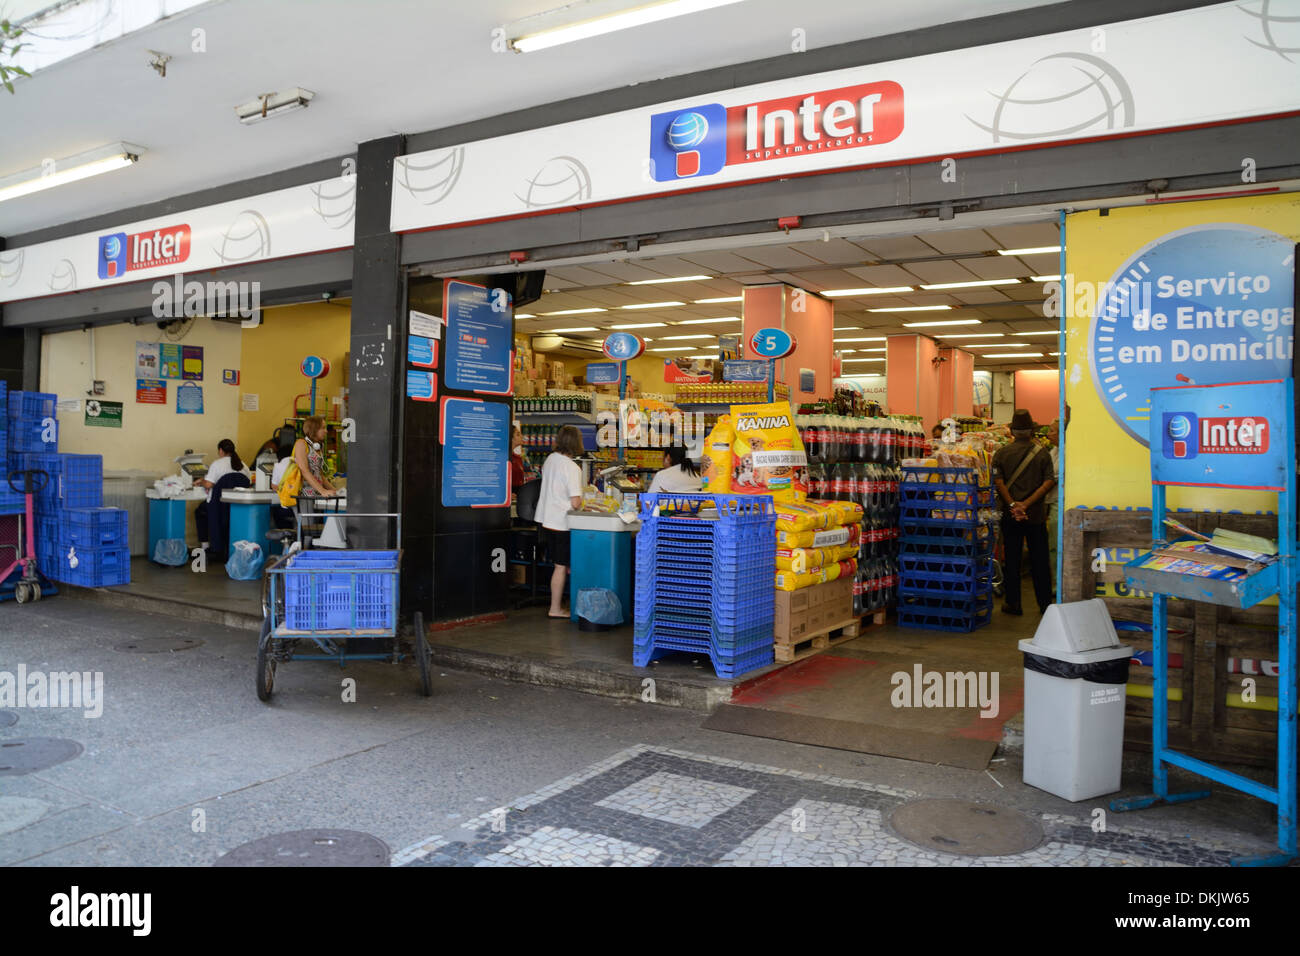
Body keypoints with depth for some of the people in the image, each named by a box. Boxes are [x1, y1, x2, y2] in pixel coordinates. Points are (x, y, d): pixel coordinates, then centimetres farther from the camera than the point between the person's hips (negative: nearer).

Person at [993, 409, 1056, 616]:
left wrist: (1013, 505, -15)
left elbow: (998, 482, -11)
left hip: (1010, 514, 0)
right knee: (1039, 560, 8)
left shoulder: (1002, 453, -1)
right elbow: (1049, 482, -10)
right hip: (1036, 514, 0)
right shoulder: (1042, 454, -2)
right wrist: (1026, 504, -14)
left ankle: (1013, 603, 9)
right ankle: (1045, 603, 14)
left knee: (1011, 559, 7)